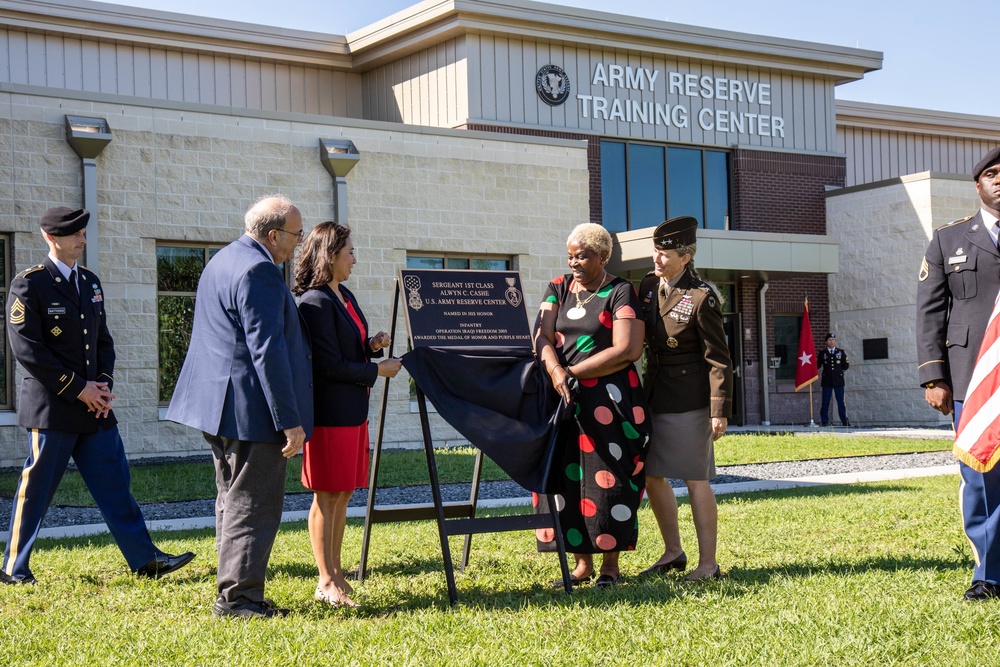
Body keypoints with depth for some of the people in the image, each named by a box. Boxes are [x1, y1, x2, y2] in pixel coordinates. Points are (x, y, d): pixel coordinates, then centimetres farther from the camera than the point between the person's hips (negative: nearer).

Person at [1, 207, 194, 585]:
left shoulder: (90, 282, 14)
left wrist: (104, 383, 0)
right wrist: (78, 388, -14)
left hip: (95, 405, 6)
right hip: (52, 408, -6)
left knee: (114, 483, 7)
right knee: (36, 489, 1)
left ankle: (145, 560, 11)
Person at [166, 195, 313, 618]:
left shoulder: (222, 261, 16)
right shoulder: (259, 271, -17)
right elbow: (267, 351, -22)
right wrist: (290, 421, -20)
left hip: (219, 407, 11)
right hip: (250, 409, -11)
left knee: (234, 501, 16)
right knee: (254, 506, -3)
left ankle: (234, 592, 23)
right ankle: (238, 597, 1)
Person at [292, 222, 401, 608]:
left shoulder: (346, 297, 15)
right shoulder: (315, 302, -14)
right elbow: (329, 364, -18)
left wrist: (372, 345, 5)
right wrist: (377, 370, -11)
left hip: (353, 409, 9)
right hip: (329, 412, -9)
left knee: (344, 492, 12)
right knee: (327, 496, -2)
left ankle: (336, 573, 20)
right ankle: (326, 582, 4)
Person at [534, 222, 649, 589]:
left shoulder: (620, 293, -3)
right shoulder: (558, 288, 12)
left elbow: (627, 350, -13)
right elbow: (542, 337, 1)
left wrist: (574, 372, -12)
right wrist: (556, 371, -20)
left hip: (609, 400, -5)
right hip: (563, 398, 5)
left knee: (607, 480, -4)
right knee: (566, 476, 2)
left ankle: (610, 564, 5)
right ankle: (582, 562, 11)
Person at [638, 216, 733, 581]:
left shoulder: (702, 298, -14)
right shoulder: (647, 287, 6)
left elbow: (718, 359, -13)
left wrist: (720, 410, -17)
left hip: (688, 399, -8)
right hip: (655, 396, 8)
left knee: (694, 480, -3)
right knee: (651, 476, 11)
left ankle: (708, 563, 5)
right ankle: (673, 552, 26)